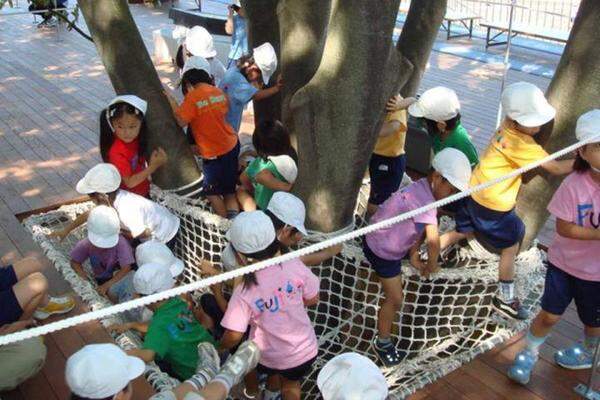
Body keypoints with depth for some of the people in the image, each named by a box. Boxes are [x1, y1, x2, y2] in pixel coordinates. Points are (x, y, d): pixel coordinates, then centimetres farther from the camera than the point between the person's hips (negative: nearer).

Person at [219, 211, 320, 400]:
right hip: (306, 350, 1)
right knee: (291, 384, 33)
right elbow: (313, 299, -7)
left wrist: (221, 347, 0)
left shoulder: (244, 293, -28)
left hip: (270, 357, -1)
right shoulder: (294, 265, -22)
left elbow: (233, 336, -21)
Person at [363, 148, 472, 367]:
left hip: (391, 240, 8)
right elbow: (433, 240, -35)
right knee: (395, 300, -1)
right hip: (382, 252, -8)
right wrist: (432, 264, -18)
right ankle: (383, 342, 19)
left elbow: (420, 228, 4)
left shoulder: (424, 189, -7)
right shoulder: (423, 199, -35)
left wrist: (414, 256, 2)